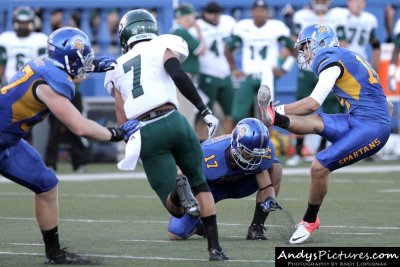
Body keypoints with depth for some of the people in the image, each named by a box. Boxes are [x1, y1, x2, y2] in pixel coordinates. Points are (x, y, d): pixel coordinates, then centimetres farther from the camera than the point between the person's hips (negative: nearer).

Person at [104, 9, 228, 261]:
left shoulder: (118, 69, 24)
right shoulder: (162, 46, 13)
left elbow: (122, 121, 19)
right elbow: (178, 75, -8)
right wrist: (204, 110, -7)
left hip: (145, 135, 2)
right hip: (171, 121, -2)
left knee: (176, 208, 5)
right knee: (199, 183, 22)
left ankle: (177, 190, -31)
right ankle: (215, 247, 11)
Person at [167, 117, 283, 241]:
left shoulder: (264, 151, -30)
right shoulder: (209, 154, -39)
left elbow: (266, 185, -22)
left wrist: (270, 199, -42)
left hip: (239, 184, 3)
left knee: (275, 167, -24)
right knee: (175, 234, -18)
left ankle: (256, 227, -12)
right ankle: (201, 224, 20)